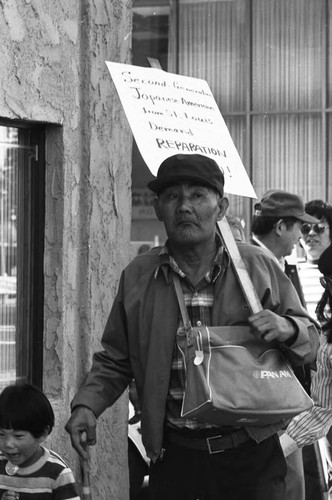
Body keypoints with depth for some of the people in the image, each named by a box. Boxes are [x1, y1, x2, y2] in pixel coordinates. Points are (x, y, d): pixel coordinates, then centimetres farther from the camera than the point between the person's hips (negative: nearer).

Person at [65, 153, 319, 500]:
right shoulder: (137, 277, 3)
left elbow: (311, 338, 8)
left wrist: (285, 328, -14)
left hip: (251, 457, -1)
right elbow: (114, 362, 12)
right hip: (174, 455, 1)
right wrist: (87, 405, -5)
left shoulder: (259, 267, 0)